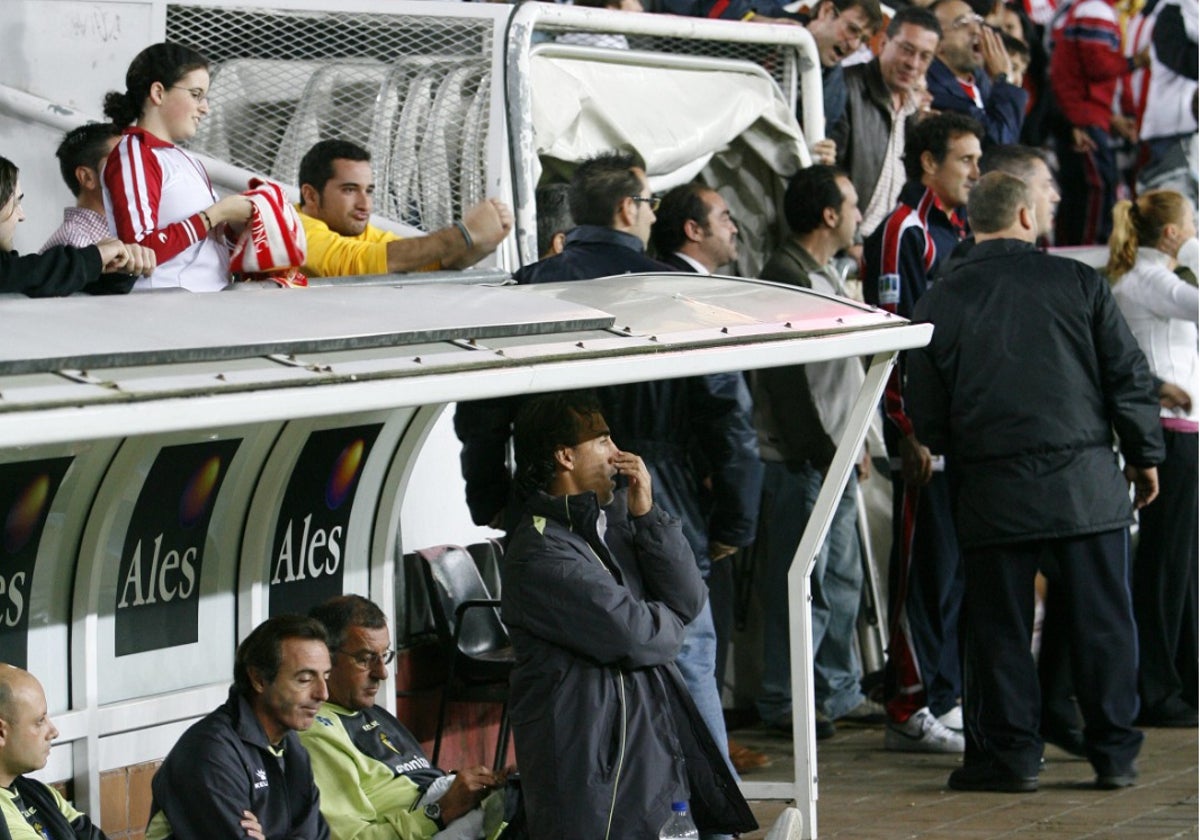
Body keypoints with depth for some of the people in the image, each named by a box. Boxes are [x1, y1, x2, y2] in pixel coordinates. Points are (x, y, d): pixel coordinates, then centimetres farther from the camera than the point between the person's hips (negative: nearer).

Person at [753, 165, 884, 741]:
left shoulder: (825, 275, 17)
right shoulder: (785, 277, -15)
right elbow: (784, 378, -19)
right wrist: (820, 450, -19)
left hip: (834, 457, 10)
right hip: (801, 461, -10)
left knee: (842, 579, 14)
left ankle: (838, 690, 22)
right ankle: (783, 701, 0)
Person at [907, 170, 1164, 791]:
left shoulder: (939, 303, 0)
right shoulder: (1078, 282, -1)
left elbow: (926, 414, 3)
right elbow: (1129, 377, 2)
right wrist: (1144, 455, 13)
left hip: (993, 491, 0)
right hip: (1087, 481, 0)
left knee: (999, 625, 7)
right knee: (1101, 619, 7)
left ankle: (1010, 753, 8)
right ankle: (1114, 752, 11)